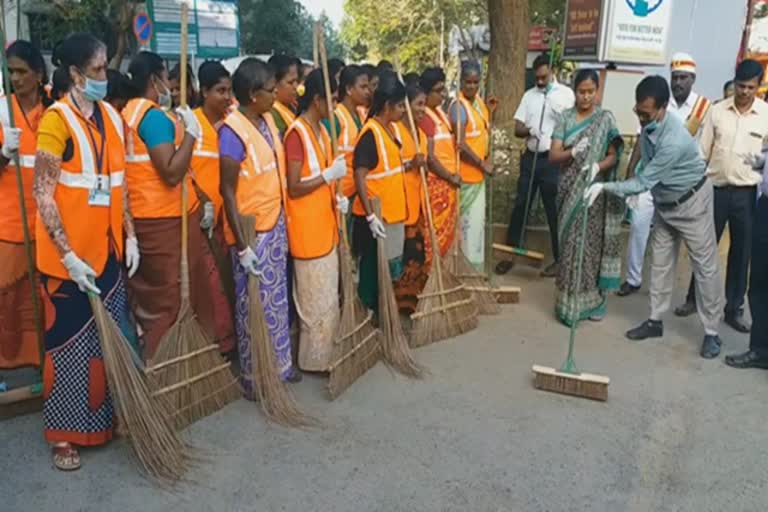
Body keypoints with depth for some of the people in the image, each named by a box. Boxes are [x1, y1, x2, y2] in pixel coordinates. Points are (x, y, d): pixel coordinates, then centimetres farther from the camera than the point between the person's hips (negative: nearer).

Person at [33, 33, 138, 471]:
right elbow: (43, 195, -15)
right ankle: (65, 434, 18)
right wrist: (68, 255, -19)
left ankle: (105, 416, 31)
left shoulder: (112, 116, 7)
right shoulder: (57, 120, -13)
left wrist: (130, 236, 9)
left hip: (108, 246, 6)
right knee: (71, 341, 4)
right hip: (70, 253, -6)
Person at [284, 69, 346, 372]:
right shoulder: (297, 134, -17)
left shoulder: (322, 130, 11)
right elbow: (294, 188, -19)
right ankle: (313, 359, 16)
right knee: (315, 298, 1)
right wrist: (330, 174, -20)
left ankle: (326, 354, 29)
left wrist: (337, 197, 0)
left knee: (328, 294, 16)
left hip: (325, 223, 9)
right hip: (307, 228, -9)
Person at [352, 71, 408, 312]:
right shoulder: (370, 133, -18)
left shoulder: (388, 129, 10)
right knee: (374, 270, 2)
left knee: (390, 269, 17)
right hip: (377, 215, -9)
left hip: (392, 212, 9)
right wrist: (370, 216, -26)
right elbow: (359, 177, -23)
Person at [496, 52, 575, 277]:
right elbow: (517, 128, 7)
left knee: (555, 210, 3)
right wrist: (527, 130, -15)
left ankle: (559, 259, 14)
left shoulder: (566, 94, -2)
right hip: (530, 157, 4)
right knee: (520, 205, 8)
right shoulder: (529, 95, 11)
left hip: (553, 160, -4)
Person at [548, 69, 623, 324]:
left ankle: (594, 300, 14)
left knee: (593, 244, 2)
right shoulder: (565, 118, 3)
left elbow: (613, 156, -4)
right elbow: (553, 155, -4)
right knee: (571, 244, 3)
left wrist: (598, 166, -25)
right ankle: (570, 300, 11)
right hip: (571, 191, 1)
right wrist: (573, 152, -24)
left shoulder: (606, 119, 1)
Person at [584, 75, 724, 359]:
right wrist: (635, 186, 7)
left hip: (691, 202, -8)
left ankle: (711, 332, 8)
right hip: (664, 202, 8)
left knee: (705, 266, 0)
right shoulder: (649, 123, -9)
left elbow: (644, 181, -30)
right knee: (660, 261, 11)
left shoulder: (674, 141, -35)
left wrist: (605, 187, -30)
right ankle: (655, 320, 21)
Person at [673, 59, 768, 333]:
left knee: (741, 252, 8)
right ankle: (694, 298, 25)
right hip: (715, 189, 1)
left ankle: (734, 309, 20)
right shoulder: (717, 111, 2)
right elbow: (703, 152, 4)